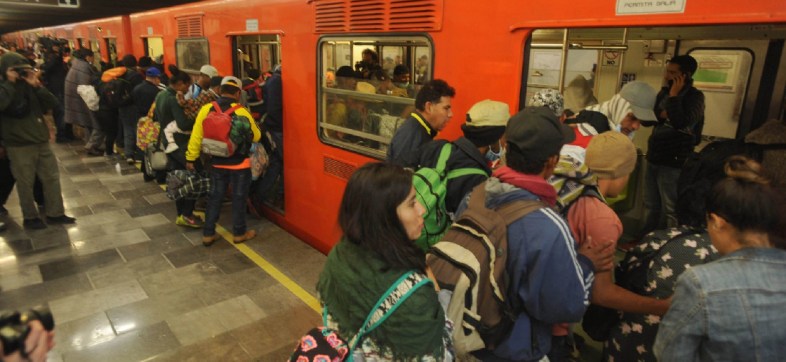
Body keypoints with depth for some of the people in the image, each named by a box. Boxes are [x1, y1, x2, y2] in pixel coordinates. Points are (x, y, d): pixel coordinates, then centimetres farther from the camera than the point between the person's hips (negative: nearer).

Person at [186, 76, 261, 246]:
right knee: (238, 198, 10)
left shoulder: (206, 109, -6)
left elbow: (196, 136, -2)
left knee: (214, 198, 14)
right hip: (240, 164, -3)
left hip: (217, 163, 3)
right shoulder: (242, 112, -14)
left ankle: (208, 234, 21)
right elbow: (256, 137, -1)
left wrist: (191, 158, 9)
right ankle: (239, 233, 21)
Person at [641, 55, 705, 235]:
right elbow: (646, 119, 7)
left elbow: (681, 123, -26)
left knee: (671, 210, -1)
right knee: (652, 206, 19)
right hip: (654, 158, 7)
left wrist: (674, 95, -18)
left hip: (673, 162, -7)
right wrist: (661, 115, -11)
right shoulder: (664, 92, 10)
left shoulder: (695, 97, -11)